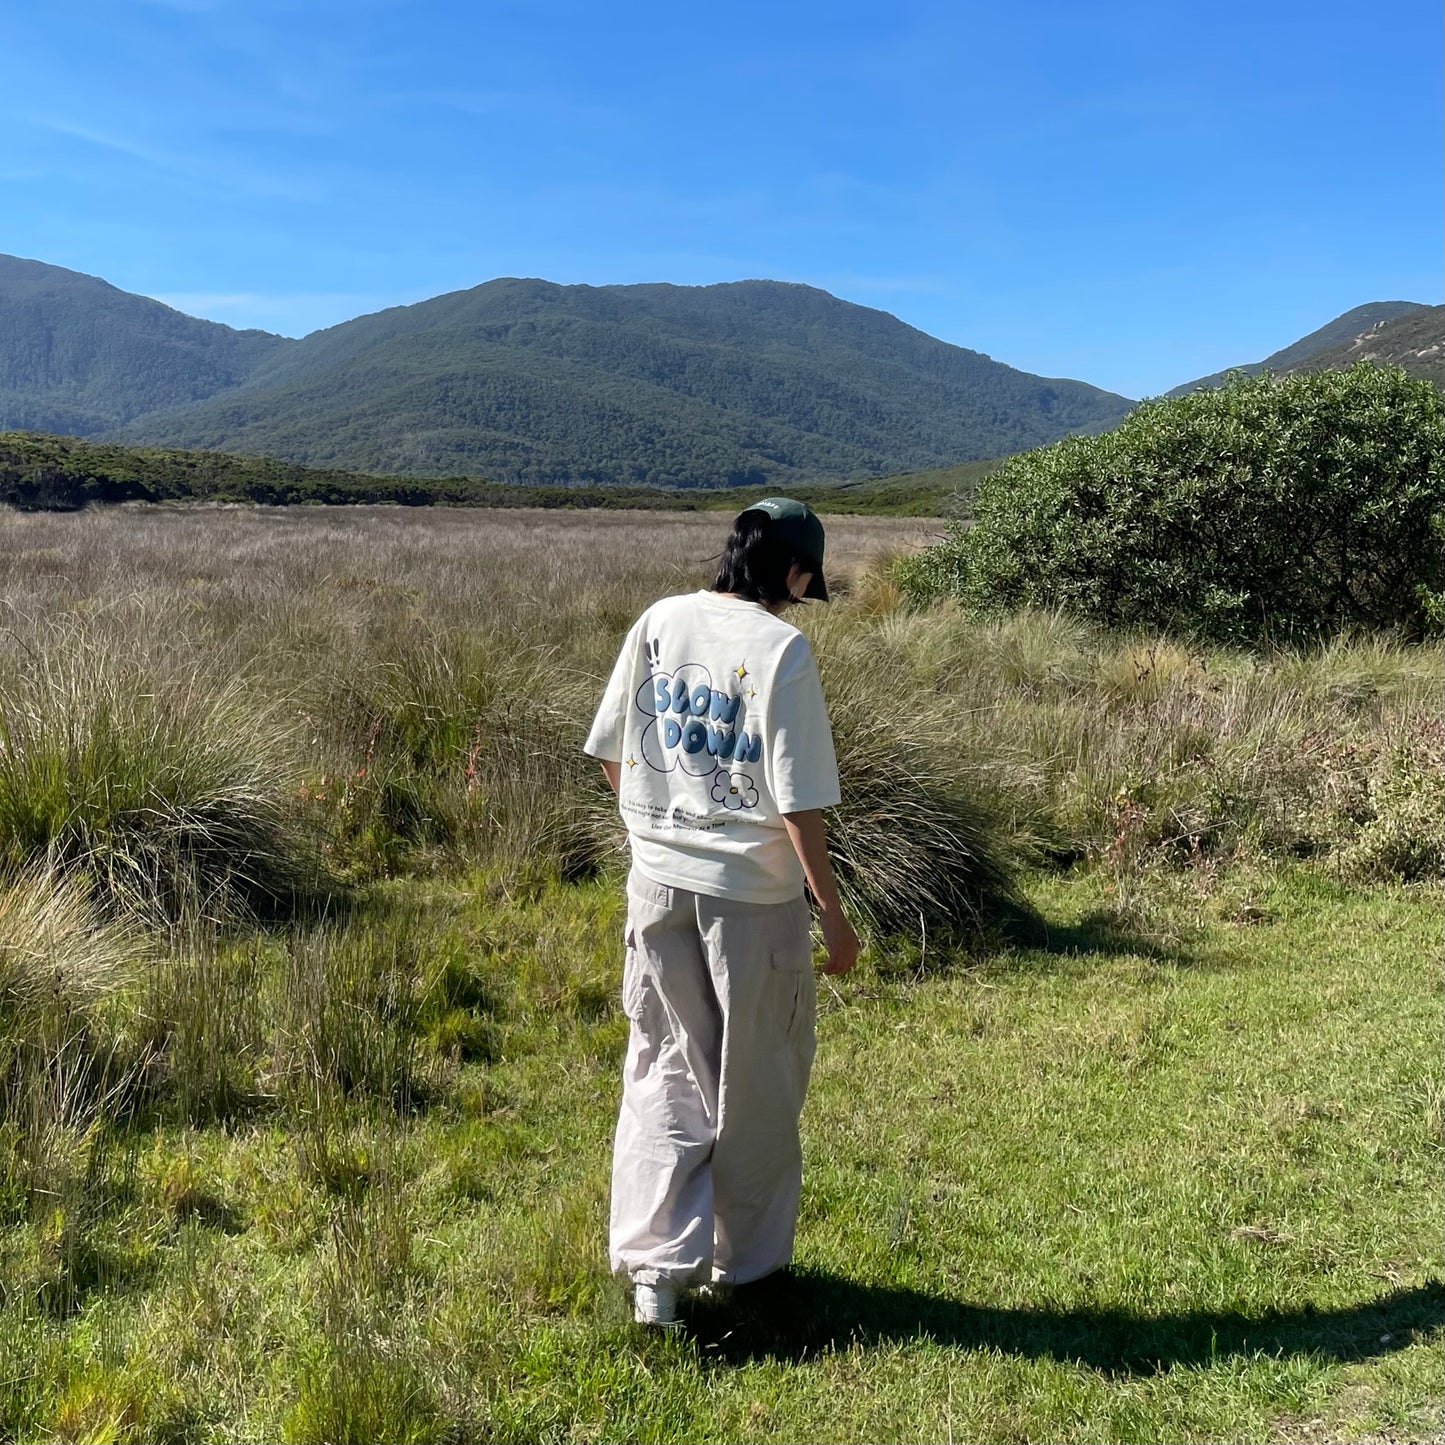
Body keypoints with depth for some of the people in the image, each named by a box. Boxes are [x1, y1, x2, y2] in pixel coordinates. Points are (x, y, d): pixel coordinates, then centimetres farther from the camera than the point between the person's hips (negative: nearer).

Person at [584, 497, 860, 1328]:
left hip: (658, 884, 4)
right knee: (757, 1086, 14)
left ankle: (655, 1264, 10)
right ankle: (745, 1260, 30)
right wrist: (832, 912, -8)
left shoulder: (659, 622, 1)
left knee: (664, 1074, 15)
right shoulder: (781, 649, -15)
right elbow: (798, 801, -17)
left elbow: (611, 754, 6)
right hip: (753, 894, -4)